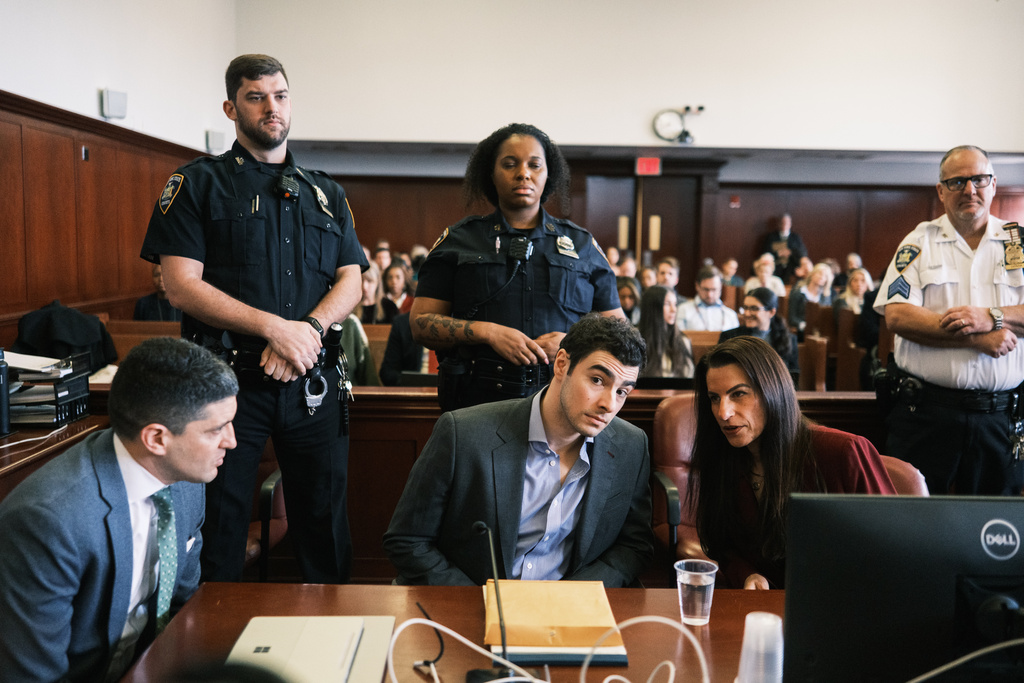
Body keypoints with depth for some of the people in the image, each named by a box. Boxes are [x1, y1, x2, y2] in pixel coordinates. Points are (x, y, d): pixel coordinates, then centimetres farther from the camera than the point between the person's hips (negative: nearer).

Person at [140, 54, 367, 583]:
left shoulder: (326, 193, 16)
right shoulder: (198, 183, 4)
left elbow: (350, 282, 9)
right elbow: (182, 286, -7)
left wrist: (309, 329, -11)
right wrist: (274, 327, -16)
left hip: (311, 381, 3)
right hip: (228, 379, -3)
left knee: (325, 521, 10)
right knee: (217, 527, 5)